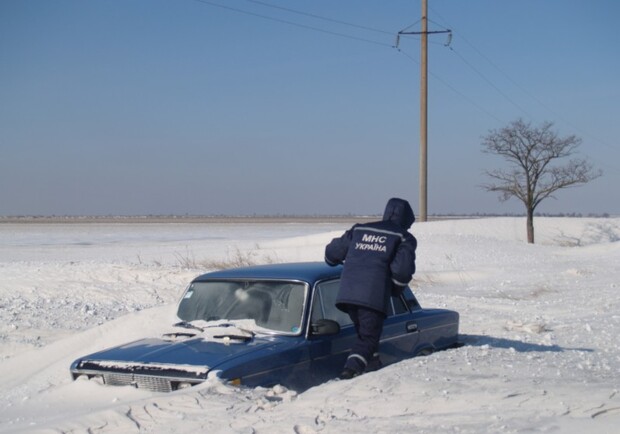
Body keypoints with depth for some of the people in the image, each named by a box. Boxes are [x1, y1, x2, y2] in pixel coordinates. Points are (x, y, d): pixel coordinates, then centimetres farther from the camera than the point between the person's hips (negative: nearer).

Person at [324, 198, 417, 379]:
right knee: (368, 337, 1)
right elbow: (403, 270, -6)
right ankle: (351, 369, -18)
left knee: (364, 332, 25)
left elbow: (332, 251, 24)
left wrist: (334, 262, 47)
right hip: (374, 296, -4)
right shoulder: (404, 238, 9)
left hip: (347, 294, 4)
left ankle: (374, 365, 25)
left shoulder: (359, 229, 21)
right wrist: (396, 289, 13)